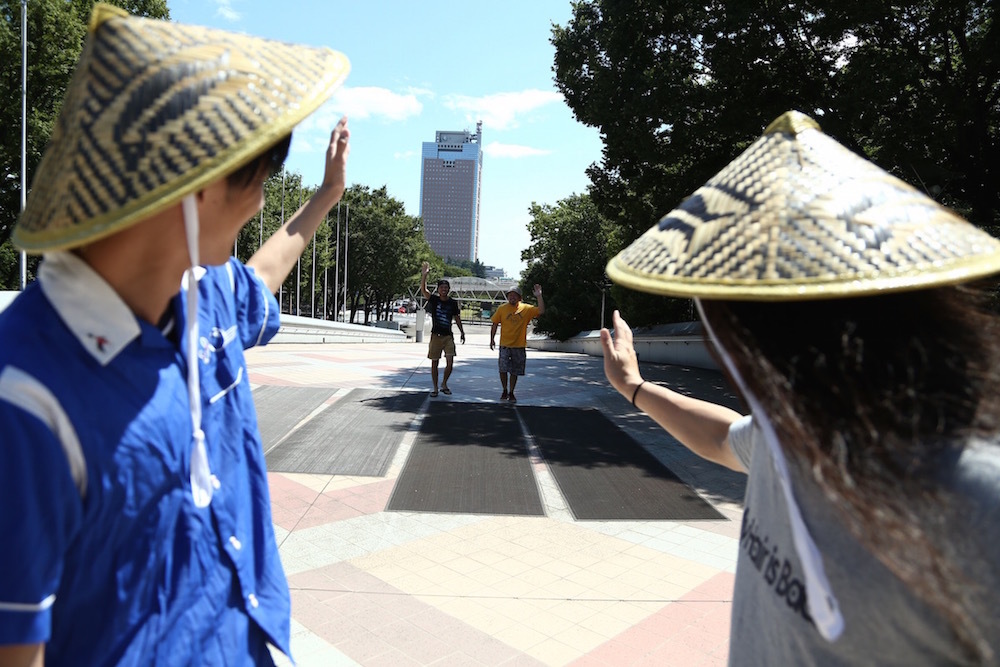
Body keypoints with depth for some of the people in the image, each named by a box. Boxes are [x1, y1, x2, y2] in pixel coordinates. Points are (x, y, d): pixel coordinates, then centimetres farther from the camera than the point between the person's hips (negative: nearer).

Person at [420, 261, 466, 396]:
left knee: (450, 363, -7)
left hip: (448, 336, 1)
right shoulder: (434, 299, -2)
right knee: (434, 363, 4)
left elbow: (457, 318, 14)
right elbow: (423, 289, -16)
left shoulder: (453, 303, 4)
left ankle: (444, 384, 15)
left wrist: (462, 332, 15)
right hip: (436, 336, -1)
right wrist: (424, 274, -28)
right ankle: (435, 387, 16)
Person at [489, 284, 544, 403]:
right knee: (503, 369, -7)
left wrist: (539, 297, -18)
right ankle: (505, 391, 14)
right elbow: (495, 324, 6)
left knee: (515, 371, 8)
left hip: (519, 345, 1)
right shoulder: (502, 308, 0)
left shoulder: (526, 309, 0)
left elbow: (541, 311, -9)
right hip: (504, 345, -1)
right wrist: (492, 339, 4)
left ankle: (511, 393, 23)